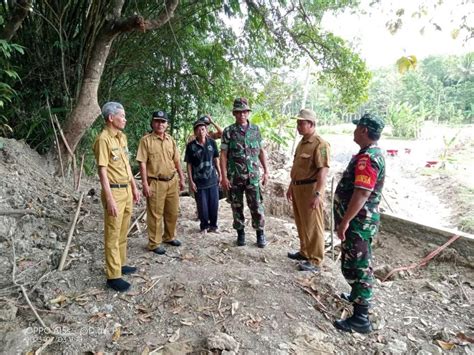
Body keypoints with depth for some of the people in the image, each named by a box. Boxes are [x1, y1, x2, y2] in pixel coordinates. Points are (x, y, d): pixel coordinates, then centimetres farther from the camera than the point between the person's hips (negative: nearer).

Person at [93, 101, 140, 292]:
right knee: (112, 235, 0)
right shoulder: (103, 139, -15)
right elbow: (102, 171, -18)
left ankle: (121, 264, 33)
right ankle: (113, 276, 9)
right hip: (114, 191, -8)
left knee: (123, 232, 18)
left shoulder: (122, 137, 11)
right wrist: (109, 199, -21)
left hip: (126, 189, 8)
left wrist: (134, 187, 18)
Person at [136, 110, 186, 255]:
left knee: (172, 212, 15)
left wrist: (181, 178, 12)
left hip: (172, 181, 5)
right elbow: (142, 163, -10)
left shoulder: (171, 140, 9)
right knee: (155, 214, 4)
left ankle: (169, 237, 35)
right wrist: (145, 184, -15)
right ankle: (154, 243, 17)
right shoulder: (146, 140, -7)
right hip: (156, 183, -5)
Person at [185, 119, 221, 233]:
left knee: (214, 204, 9)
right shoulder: (191, 146, -7)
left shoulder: (212, 142, -1)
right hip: (199, 181, -2)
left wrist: (220, 174, 7)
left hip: (212, 179, 2)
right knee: (202, 206, 8)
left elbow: (216, 159, 8)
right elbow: (189, 164, -4)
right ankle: (204, 226, 28)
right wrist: (191, 181, -7)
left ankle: (213, 225, 28)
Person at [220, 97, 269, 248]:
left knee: (256, 206, 2)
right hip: (234, 177, -1)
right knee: (237, 207, 8)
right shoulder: (228, 131, -1)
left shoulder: (255, 129, 6)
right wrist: (224, 177, -9)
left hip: (253, 176, 1)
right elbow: (223, 155, -3)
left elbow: (261, 151, 11)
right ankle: (240, 233, 23)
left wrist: (266, 171, 7)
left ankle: (260, 234, 17)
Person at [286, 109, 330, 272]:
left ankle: (315, 260, 14)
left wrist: (318, 194, -27)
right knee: (301, 224, 19)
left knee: (313, 226, 1)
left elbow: (323, 170, -23)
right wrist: (291, 186, 22)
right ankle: (305, 252, 35)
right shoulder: (302, 142, 14)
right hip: (298, 188, 9)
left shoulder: (320, 144, -16)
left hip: (310, 188, -9)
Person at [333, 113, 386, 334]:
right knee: (359, 263, 24)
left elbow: (362, 193, -30)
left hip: (358, 221, -11)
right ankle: (358, 296, 42)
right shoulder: (372, 154, 12)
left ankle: (361, 318, 7)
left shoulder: (367, 158, -23)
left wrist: (345, 221, -26)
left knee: (356, 266, -3)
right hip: (361, 219, 11)